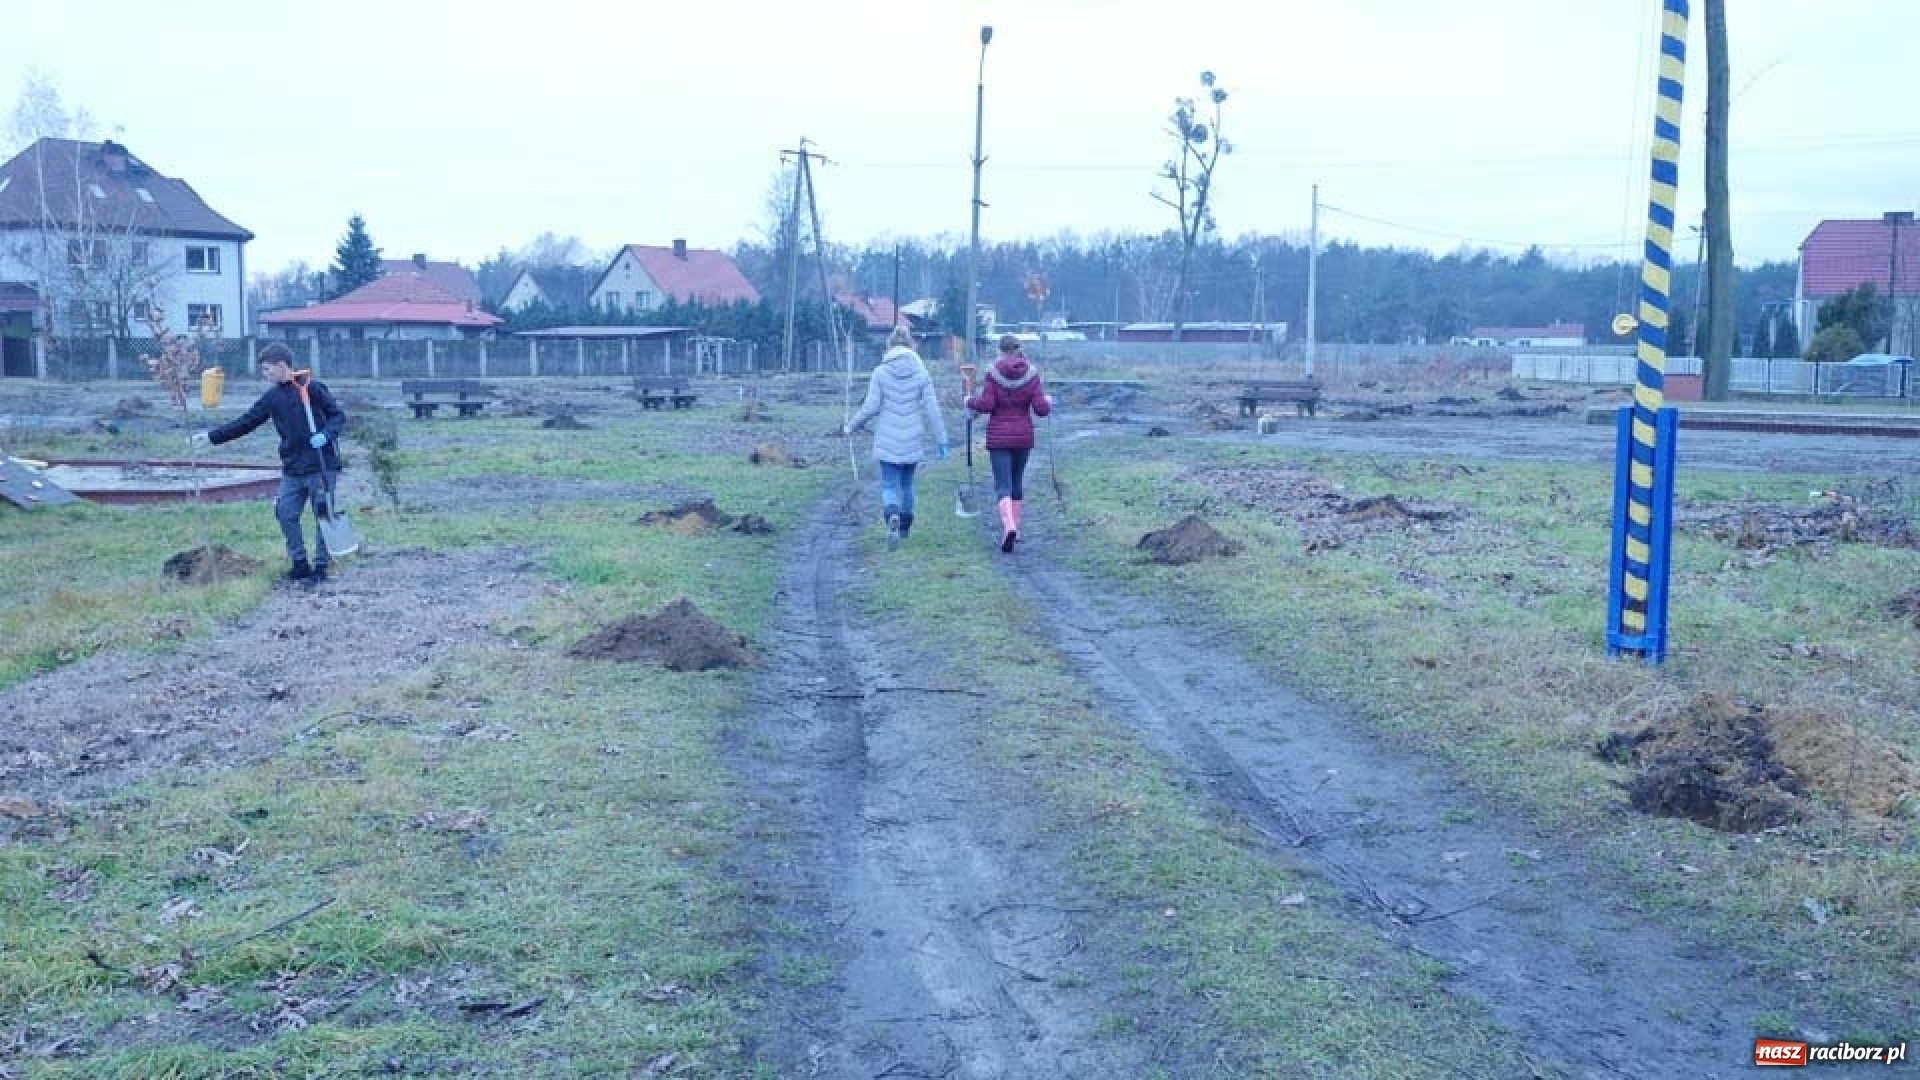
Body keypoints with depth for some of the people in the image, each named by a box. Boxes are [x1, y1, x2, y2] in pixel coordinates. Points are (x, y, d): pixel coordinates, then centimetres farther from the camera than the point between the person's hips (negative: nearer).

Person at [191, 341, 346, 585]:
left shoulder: (312, 387, -9)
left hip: (321, 466, -7)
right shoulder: (273, 396, 9)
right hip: (292, 468, 7)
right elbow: (245, 422, 12)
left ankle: (320, 567, 10)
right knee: (286, 514, 5)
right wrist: (211, 436, 8)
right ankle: (299, 564, 16)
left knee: (323, 515, 1)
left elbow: (338, 415, -7)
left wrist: (325, 435, -24)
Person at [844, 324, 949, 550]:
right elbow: (932, 409, -3)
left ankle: (893, 518, -26)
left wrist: (851, 427, 8)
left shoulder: (881, 372, -7)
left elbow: (870, 407, -7)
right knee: (906, 484, 19)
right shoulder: (922, 373, -3)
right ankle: (905, 528, 30)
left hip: (887, 442, -2)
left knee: (889, 486, 2)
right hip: (913, 442, 2)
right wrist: (941, 439, 3)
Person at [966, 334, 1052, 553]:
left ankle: (1008, 526, -25)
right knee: (1017, 481, 18)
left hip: (999, 437, -2)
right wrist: (1049, 402, 15)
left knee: (1003, 485, -3)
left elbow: (986, 404, -14)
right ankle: (1015, 528, 25)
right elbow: (1041, 408, -7)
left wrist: (970, 401, 6)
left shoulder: (993, 372, -9)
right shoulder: (1031, 373, -4)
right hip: (1023, 436, 3)